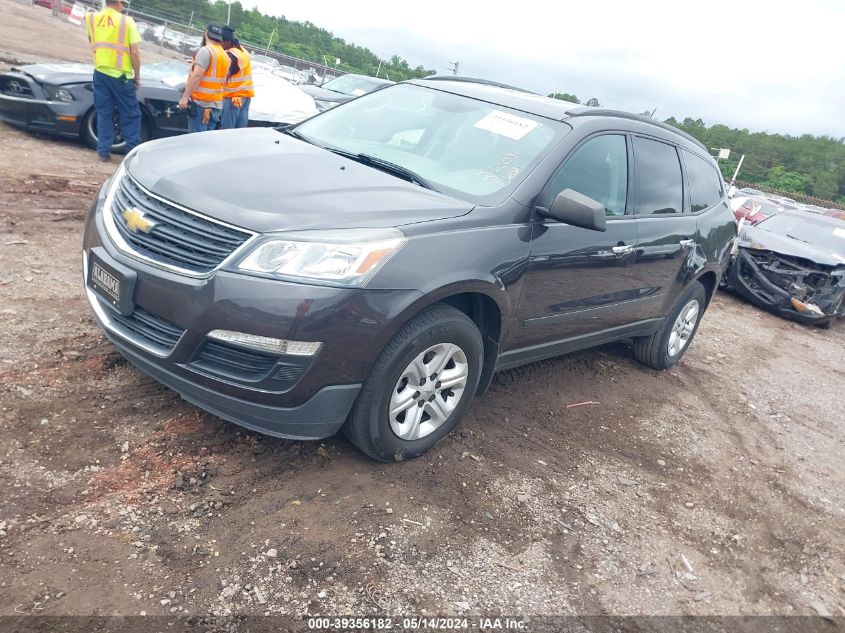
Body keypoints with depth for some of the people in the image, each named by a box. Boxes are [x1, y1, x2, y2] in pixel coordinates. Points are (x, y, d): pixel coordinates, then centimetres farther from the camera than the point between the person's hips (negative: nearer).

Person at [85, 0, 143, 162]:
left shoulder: (92, 19, 6)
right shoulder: (126, 21, -9)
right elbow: (135, 52, -10)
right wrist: (137, 76, -1)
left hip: (100, 73, 5)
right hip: (121, 75, -4)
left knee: (104, 113, 10)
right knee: (130, 115, 5)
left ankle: (104, 151, 10)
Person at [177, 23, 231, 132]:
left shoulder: (206, 51, -9)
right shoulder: (225, 56, 16)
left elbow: (196, 76, -18)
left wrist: (185, 97, -18)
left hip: (201, 103, -8)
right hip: (216, 104, 8)